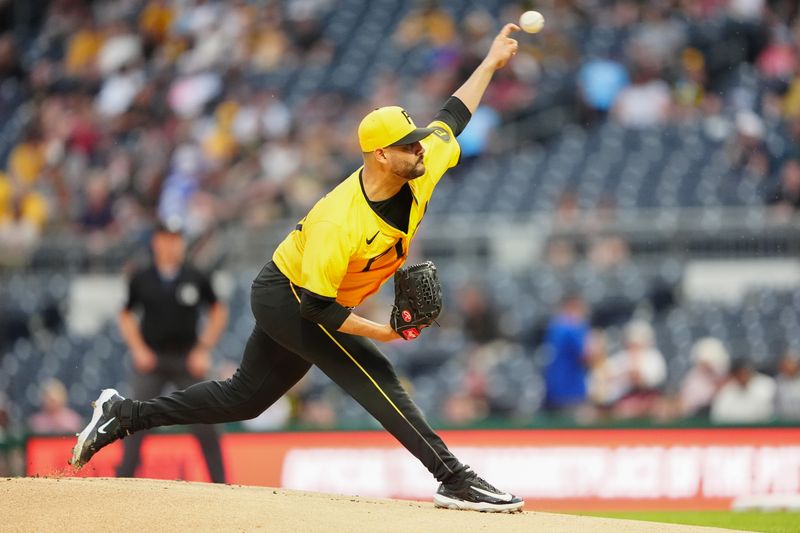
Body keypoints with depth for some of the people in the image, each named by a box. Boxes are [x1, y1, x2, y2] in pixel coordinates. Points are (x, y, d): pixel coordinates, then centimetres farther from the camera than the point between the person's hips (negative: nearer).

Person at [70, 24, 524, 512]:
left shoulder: (422, 167, -12)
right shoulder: (339, 222, -34)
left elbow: (450, 119, 7)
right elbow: (317, 305, -29)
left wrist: (491, 62, 11)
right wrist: (378, 331, -31)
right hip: (289, 295, -9)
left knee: (245, 397, 16)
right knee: (374, 376, -17)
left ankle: (124, 414, 24)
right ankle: (456, 481, -17)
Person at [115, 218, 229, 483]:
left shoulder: (196, 278, 0)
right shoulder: (141, 279, 0)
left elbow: (219, 312, 10)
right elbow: (126, 316, 11)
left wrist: (204, 349, 2)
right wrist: (138, 349, -1)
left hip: (187, 359, 0)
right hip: (151, 359, 0)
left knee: (203, 423, -4)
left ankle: (220, 482, 2)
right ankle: (123, 479, 2)